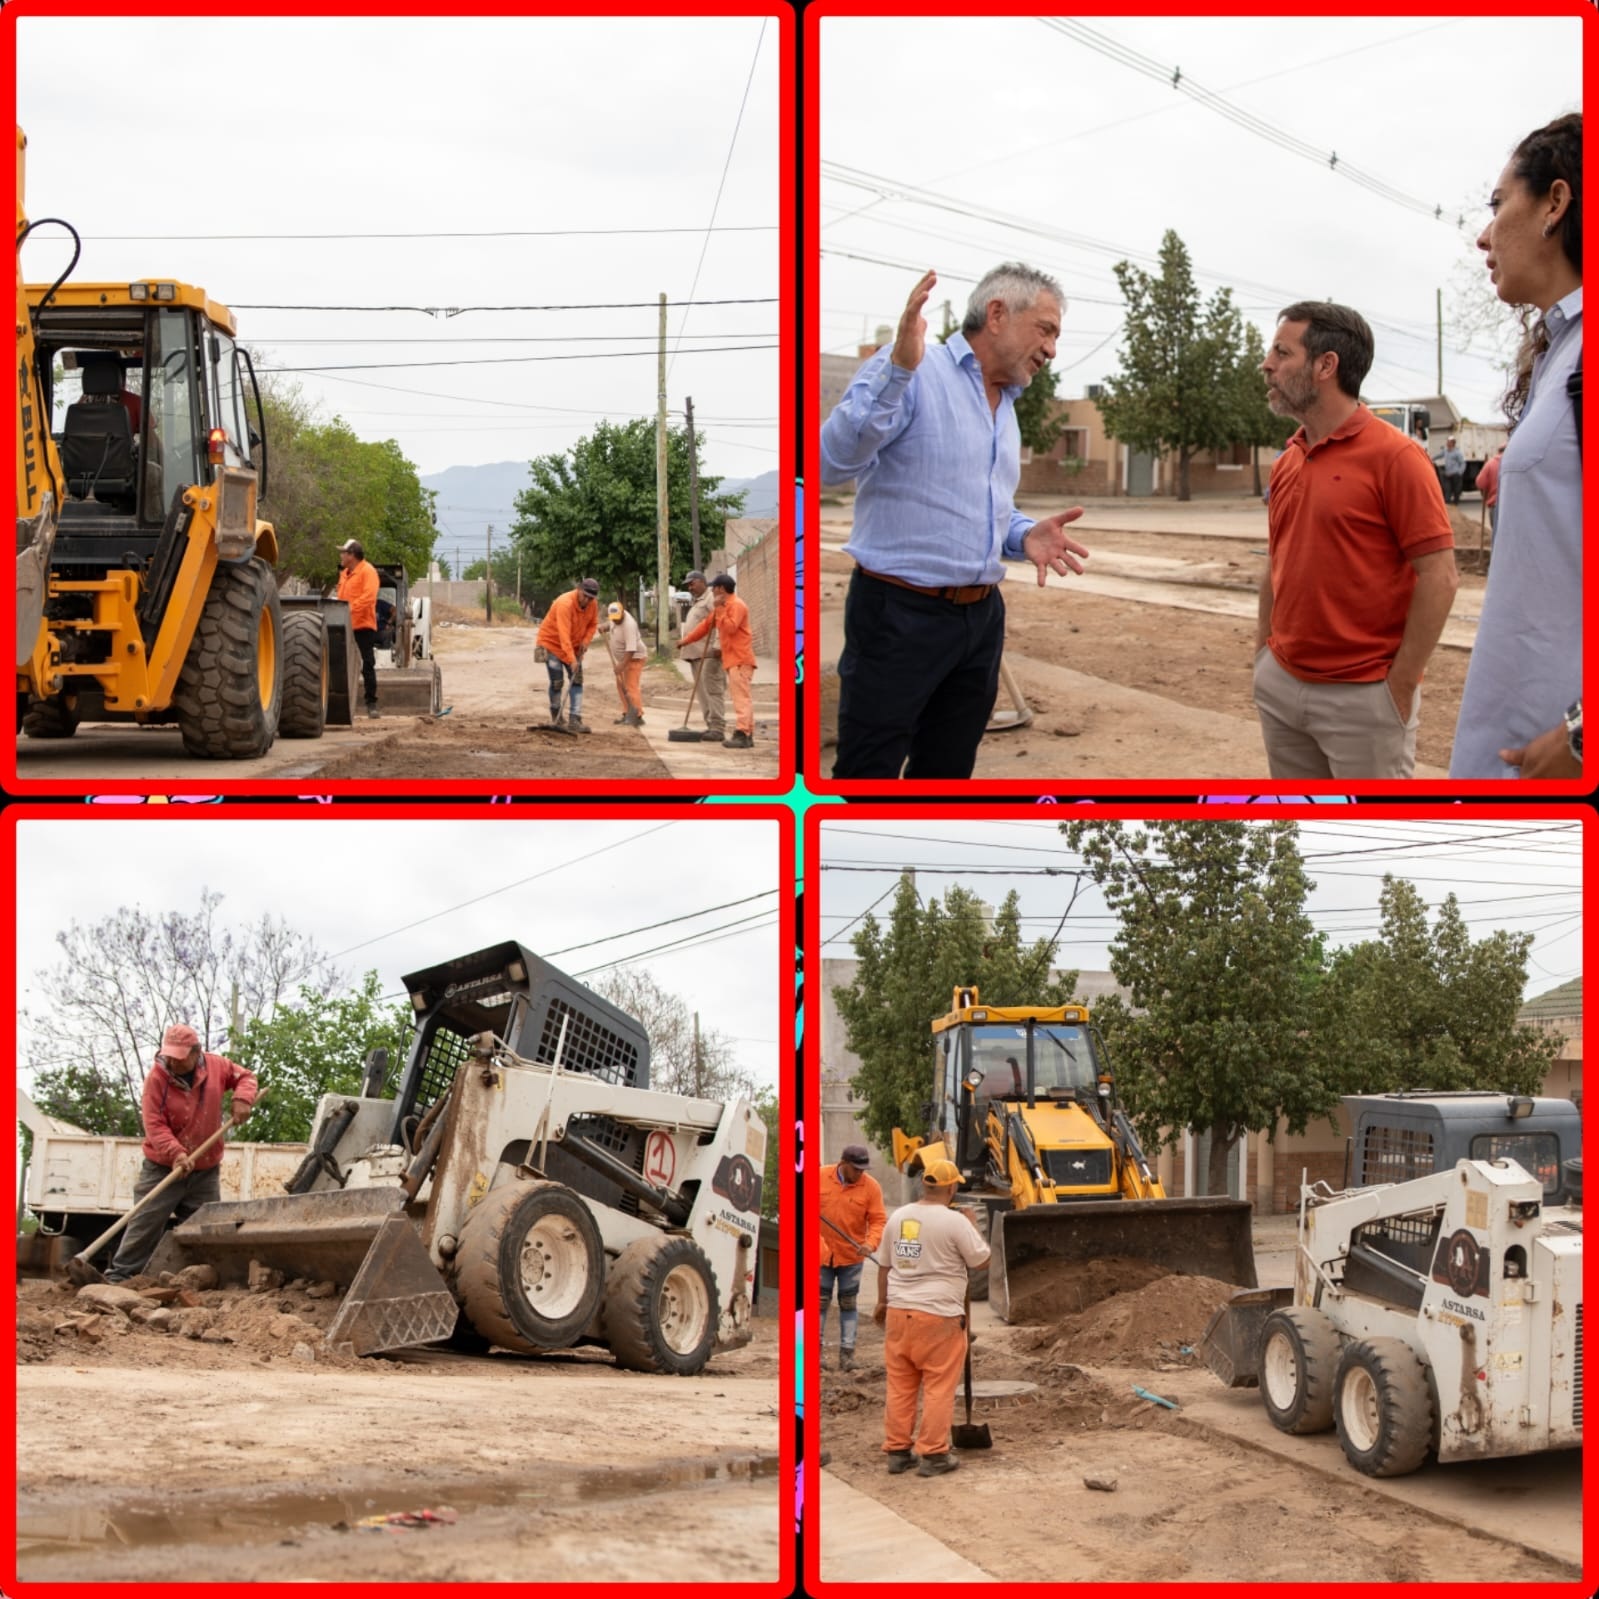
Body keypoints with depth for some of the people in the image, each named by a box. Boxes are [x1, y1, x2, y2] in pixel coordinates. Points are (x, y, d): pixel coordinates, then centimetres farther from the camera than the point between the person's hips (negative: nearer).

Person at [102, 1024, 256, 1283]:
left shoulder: (217, 1067, -4)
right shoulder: (157, 1078, -15)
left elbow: (245, 1077, 14)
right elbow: (154, 1125, -20)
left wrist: (242, 1099, -9)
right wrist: (177, 1154, -33)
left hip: (205, 1172, 3)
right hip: (162, 1169, -3)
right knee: (144, 1224, -6)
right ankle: (120, 1274, -1)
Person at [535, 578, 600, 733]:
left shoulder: (593, 604, -9)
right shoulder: (565, 604, -32)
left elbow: (593, 624, 8)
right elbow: (564, 634, -38)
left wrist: (586, 640, -12)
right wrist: (571, 660, -43)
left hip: (574, 646, 7)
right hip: (551, 643, -7)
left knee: (577, 681, -4)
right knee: (557, 682, -8)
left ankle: (575, 721, -8)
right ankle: (556, 719, 11)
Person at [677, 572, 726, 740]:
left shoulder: (712, 598, -8)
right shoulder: (698, 601, 26)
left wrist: (717, 645, -28)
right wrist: (684, 643, 24)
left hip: (709, 654, -11)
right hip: (697, 653, 11)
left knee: (712, 690, -13)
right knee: (704, 692, 9)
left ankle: (717, 729, -15)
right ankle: (711, 726, 11)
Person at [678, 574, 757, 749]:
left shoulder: (736, 605, -11)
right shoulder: (723, 607, 21)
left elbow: (731, 627, -23)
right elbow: (706, 625, 27)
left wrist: (719, 610, -18)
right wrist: (687, 640, 29)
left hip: (740, 659, -10)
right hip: (731, 659, 10)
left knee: (741, 697, -15)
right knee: (741, 697, 7)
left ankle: (742, 734, -21)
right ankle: (747, 735, 6)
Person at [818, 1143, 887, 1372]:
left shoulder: (870, 1186, -8)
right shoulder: (821, 1177, -5)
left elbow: (878, 1220, -9)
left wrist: (871, 1243, -24)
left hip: (852, 1256, 0)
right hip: (821, 1253, 0)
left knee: (848, 1303, 6)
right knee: (820, 1301, 5)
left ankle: (847, 1352, 10)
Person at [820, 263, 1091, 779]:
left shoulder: (1007, 406, 16)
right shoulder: (913, 372, -11)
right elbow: (831, 462, -23)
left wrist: (1025, 535, 2)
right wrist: (898, 369, -34)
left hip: (981, 617, 8)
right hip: (900, 614, -8)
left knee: (948, 773, 14)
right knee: (867, 775, -4)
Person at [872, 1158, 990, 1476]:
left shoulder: (898, 1218, 6)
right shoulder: (954, 1221, -12)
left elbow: (884, 1265, 15)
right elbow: (981, 1259, -3)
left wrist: (882, 1302, 28)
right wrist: (974, 1228, 13)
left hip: (899, 1312, 6)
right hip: (939, 1316, -6)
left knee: (900, 1386, 11)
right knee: (938, 1388, 2)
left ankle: (897, 1450, 16)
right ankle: (933, 1455, 3)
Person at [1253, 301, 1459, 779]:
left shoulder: (1394, 456, -11)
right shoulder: (1286, 462, 10)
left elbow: (1439, 579, -13)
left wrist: (1400, 688, -14)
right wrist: (1263, 655, 12)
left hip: (1364, 697, -7)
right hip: (1281, 688, 7)